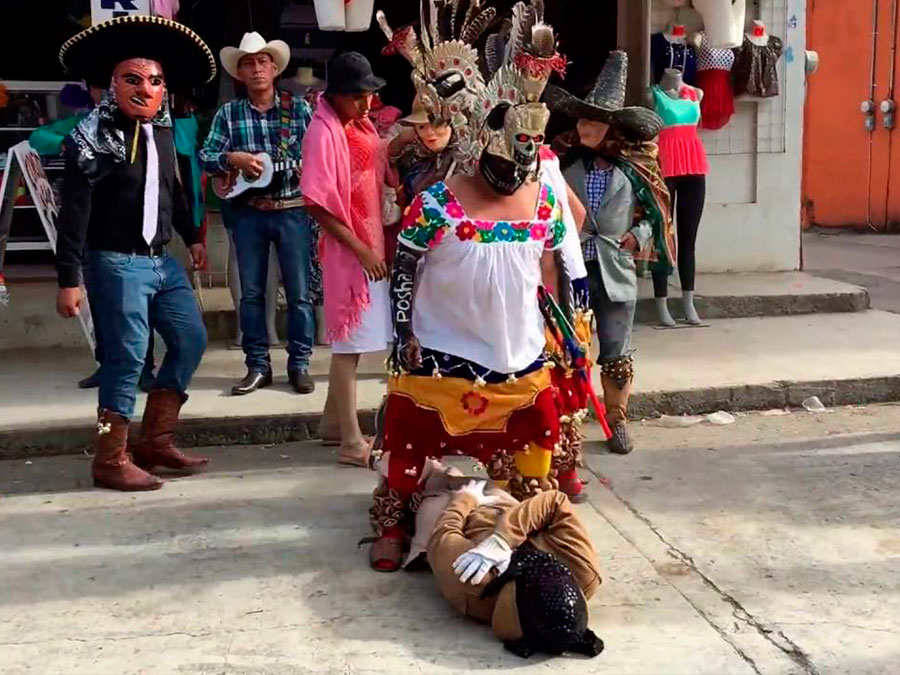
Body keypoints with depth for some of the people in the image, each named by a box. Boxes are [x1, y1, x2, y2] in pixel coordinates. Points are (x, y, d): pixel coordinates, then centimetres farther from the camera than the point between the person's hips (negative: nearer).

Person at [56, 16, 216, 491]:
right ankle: (111, 460, 8)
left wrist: (191, 237, 26)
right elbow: (75, 212, -16)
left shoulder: (162, 131, 9)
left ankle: (155, 441, 22)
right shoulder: (94, 135, -14)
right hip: (116, 263, -8)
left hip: (161, 260, 8)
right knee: (127, 357, -7)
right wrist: (68, 280, -18)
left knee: (191, 339, 11)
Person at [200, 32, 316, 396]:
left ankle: (299, 364, 12)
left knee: (299, 292, 2)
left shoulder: (299, 107, 2)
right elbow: (206, 156, 0)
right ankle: (258, 365, 16)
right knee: (251, 293, 7)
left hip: (293, 209, -1)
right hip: (247, 213, 2)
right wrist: (234, 158, -17)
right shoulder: (228, 113, 5)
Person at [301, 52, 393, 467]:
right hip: (347, 250, -8)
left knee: (353, 340, 17)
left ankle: (333, 422, 31)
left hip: (372, 245, 8)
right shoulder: (324, 133, -15)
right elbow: (318, 204, -19)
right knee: (349, 343, -2)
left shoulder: (362, 126, 9)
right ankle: (352, 442, 6)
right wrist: (360, 249, -19)